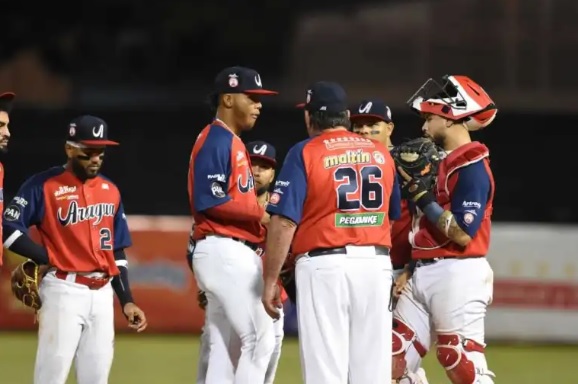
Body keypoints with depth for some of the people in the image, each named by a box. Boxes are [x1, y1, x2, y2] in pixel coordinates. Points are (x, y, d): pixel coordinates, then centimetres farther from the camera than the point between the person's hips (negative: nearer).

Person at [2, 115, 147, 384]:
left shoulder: (110, 190, 14)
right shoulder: (44, 185, -4)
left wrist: (126, 301, 12)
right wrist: (49, 259, -10)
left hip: (102, 294, 6)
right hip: (64, 291, -6)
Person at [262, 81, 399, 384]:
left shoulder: (304, 154, -3)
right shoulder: (381, 153, 12)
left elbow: (284, 222, -9)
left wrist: (270, 282, -4)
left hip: (324, 265, -4)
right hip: (376, 264, 4)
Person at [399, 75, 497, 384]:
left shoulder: (471, 167, -12)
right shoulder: (446, 162, 17)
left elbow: (463, 234, -21)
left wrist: (422, 197, -18)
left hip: (457, 275, -10)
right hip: (427, 274, 10)